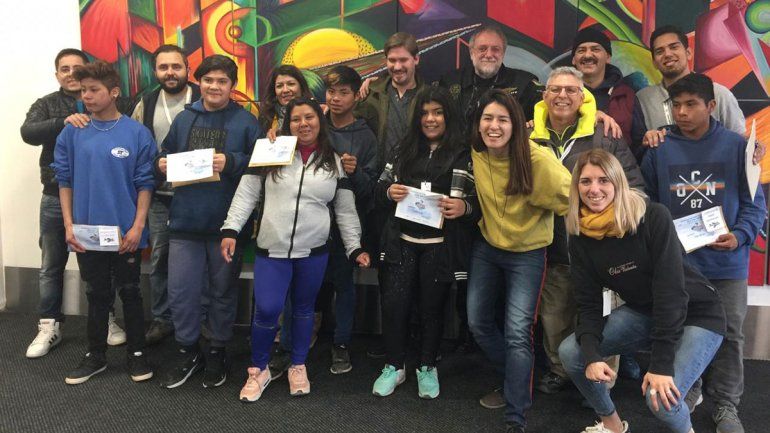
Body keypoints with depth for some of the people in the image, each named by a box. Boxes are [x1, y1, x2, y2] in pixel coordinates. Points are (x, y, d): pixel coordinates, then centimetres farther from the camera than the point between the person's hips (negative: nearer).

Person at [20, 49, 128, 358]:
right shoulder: (46, 105, 5)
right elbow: (28, 132, -13)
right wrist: (64, 121, -27)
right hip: (57, 198, 1)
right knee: (51, 266, 9)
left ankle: (107, 319, 25)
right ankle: (49, 326, 21)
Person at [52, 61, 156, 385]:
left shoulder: (137, 133, -7)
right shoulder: (72, 133, 0)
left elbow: (144, 184, -5)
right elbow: (65, 181, 4)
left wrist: (138, 226, -10)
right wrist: (69, 225, -2)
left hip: (127, 233, -2)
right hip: (87, 233, 2)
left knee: (130, 293, 11)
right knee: (97, 295, 15)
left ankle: (136, 353, 26)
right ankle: (96, 355, 30)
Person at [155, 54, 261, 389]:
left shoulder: (246, 122, -2)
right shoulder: (184, 119, 9)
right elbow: (165, 155, 18)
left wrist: (231, 163, -22)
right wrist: (161, 164, -3)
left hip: (226, 223, -3)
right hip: (185, 221, 3)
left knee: (223, 291, 12)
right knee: (180, 290, 5)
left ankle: (218, 352, 30)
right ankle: (188, 351, 26)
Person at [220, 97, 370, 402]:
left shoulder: (334, 162, 5)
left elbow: (346, 211, 8)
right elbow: (246, 194, 1)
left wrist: (354, 248, 3)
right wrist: (230, 230, -8)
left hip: (314, 251, 1)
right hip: (271, 250, -1)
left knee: (304, 310, 14)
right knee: (267, 310, -5)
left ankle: (298, 366, 34)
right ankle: (258, 369, 20)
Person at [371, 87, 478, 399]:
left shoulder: (464, 155, -1)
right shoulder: (404, 149, 10)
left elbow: (478, 201, -1)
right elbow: (381, 186, 14)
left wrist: (463, 207, -23)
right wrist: (389, 192, -9)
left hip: (439, 246, -2)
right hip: (402, 241, 3)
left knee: (432, 306, 9)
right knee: (394, 302, 0)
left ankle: (427, 367, 30)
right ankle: (394, 366, 22)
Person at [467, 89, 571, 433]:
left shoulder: (537, 159, -24)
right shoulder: (475, 154, -10)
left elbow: (570, 197, -13)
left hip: (527, 253, -5)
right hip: (486, 247, 5)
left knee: (517, 333, -10)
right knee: (477, 321, 13)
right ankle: (516, 380, 37)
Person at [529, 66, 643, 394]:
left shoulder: (604, 137, -1)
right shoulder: (529, 138, 4)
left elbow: (634, 186, 0)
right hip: (551, 247, 2)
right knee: (554, 316, 13)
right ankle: (559, 371, 34)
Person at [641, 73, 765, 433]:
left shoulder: (736, 146, -4)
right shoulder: (659, 149, -1)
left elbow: (753, 203, 0)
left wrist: (740, 236, -16)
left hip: (727, 262, 0)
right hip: (675, 262, 1)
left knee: (729, 335, 11)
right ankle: (686, 393, 33)